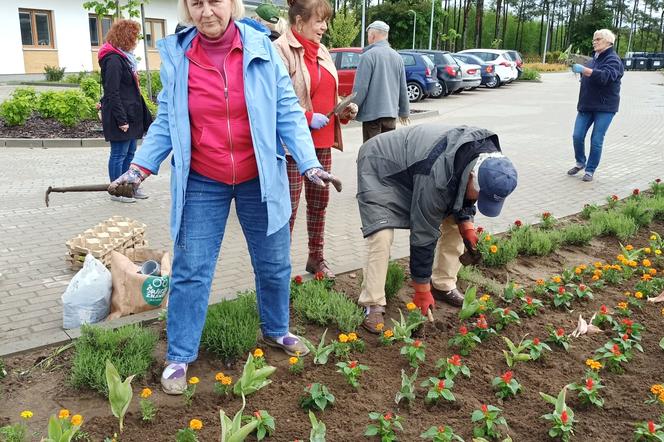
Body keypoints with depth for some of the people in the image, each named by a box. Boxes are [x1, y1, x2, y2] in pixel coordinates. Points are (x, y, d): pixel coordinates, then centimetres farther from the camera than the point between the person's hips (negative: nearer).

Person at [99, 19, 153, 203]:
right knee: (119, 154, 0)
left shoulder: (124, 57, 16)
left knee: (130, 153, 15)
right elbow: (112, 93, -19)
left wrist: (145, 115, 17)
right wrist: (121, 119, -21)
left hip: (131, 115, 10)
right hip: (121, 117, -10)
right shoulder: (113, 60, -15)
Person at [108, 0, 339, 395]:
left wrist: (310, 164, -16)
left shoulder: (262, 48, -7)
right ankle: (180, 356, 22)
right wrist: (140, 167, -9)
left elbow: (288, 112, -6)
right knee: (191, 272, 5)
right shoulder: (176, 56, -4)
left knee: (274, 264, 14)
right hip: (201, 184, 0)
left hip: (260, 180, 1)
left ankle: (276, 330, 39)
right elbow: (166, 122, 2)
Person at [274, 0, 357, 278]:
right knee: (289, 206, -2)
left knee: (319, 201, 15)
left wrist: (344, 111, 7)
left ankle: (316, 257, 29)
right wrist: (308, 118, -21)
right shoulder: (281, 50, -11)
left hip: (322, 142, 8)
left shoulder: (321, 52, 15)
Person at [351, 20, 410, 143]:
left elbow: (361, 87, -14)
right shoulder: (397, 57, 10)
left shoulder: (368, 55, -10)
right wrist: (404, 112, 23)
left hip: (372, 114, -6)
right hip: (391, 113, 6)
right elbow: (403, 88, 14)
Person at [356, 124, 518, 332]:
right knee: (382, 237, -25)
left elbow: (462, 192, 5)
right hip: (380, 168, -8)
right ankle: (373, 307, -14)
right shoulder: (437, 177, -41)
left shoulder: (488, 157, -18)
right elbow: (423, 234, -31)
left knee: (454, 220, 0)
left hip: (414, 163, 8)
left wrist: (466, 221, -13)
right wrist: (422, 291, -22)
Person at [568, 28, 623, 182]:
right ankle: (580, 163, 24)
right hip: (587, 105, 7)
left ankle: (590, 170, 10)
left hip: (605, 107, -6)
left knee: (596, 141, -2)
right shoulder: (594, 58, 14)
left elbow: (605, 76, -28)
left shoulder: (613, 59, -10)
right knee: (577, 136, 2)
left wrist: (583, 69, -35)